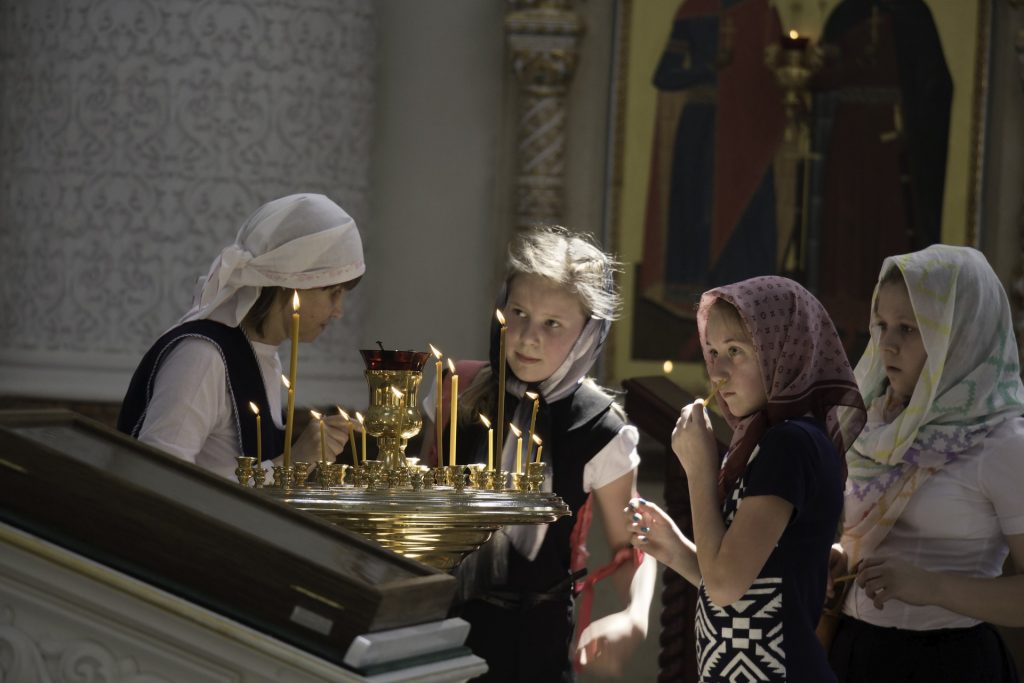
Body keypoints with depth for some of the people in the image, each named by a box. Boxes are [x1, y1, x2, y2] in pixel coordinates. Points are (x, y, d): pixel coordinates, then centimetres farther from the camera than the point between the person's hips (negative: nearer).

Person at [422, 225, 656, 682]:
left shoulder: (600, 432, -14)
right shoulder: (460, 393, -5)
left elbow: (629, 546, -4)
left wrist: (635, 618, -25)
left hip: (531, 642, -2)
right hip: (440, 619, 3)